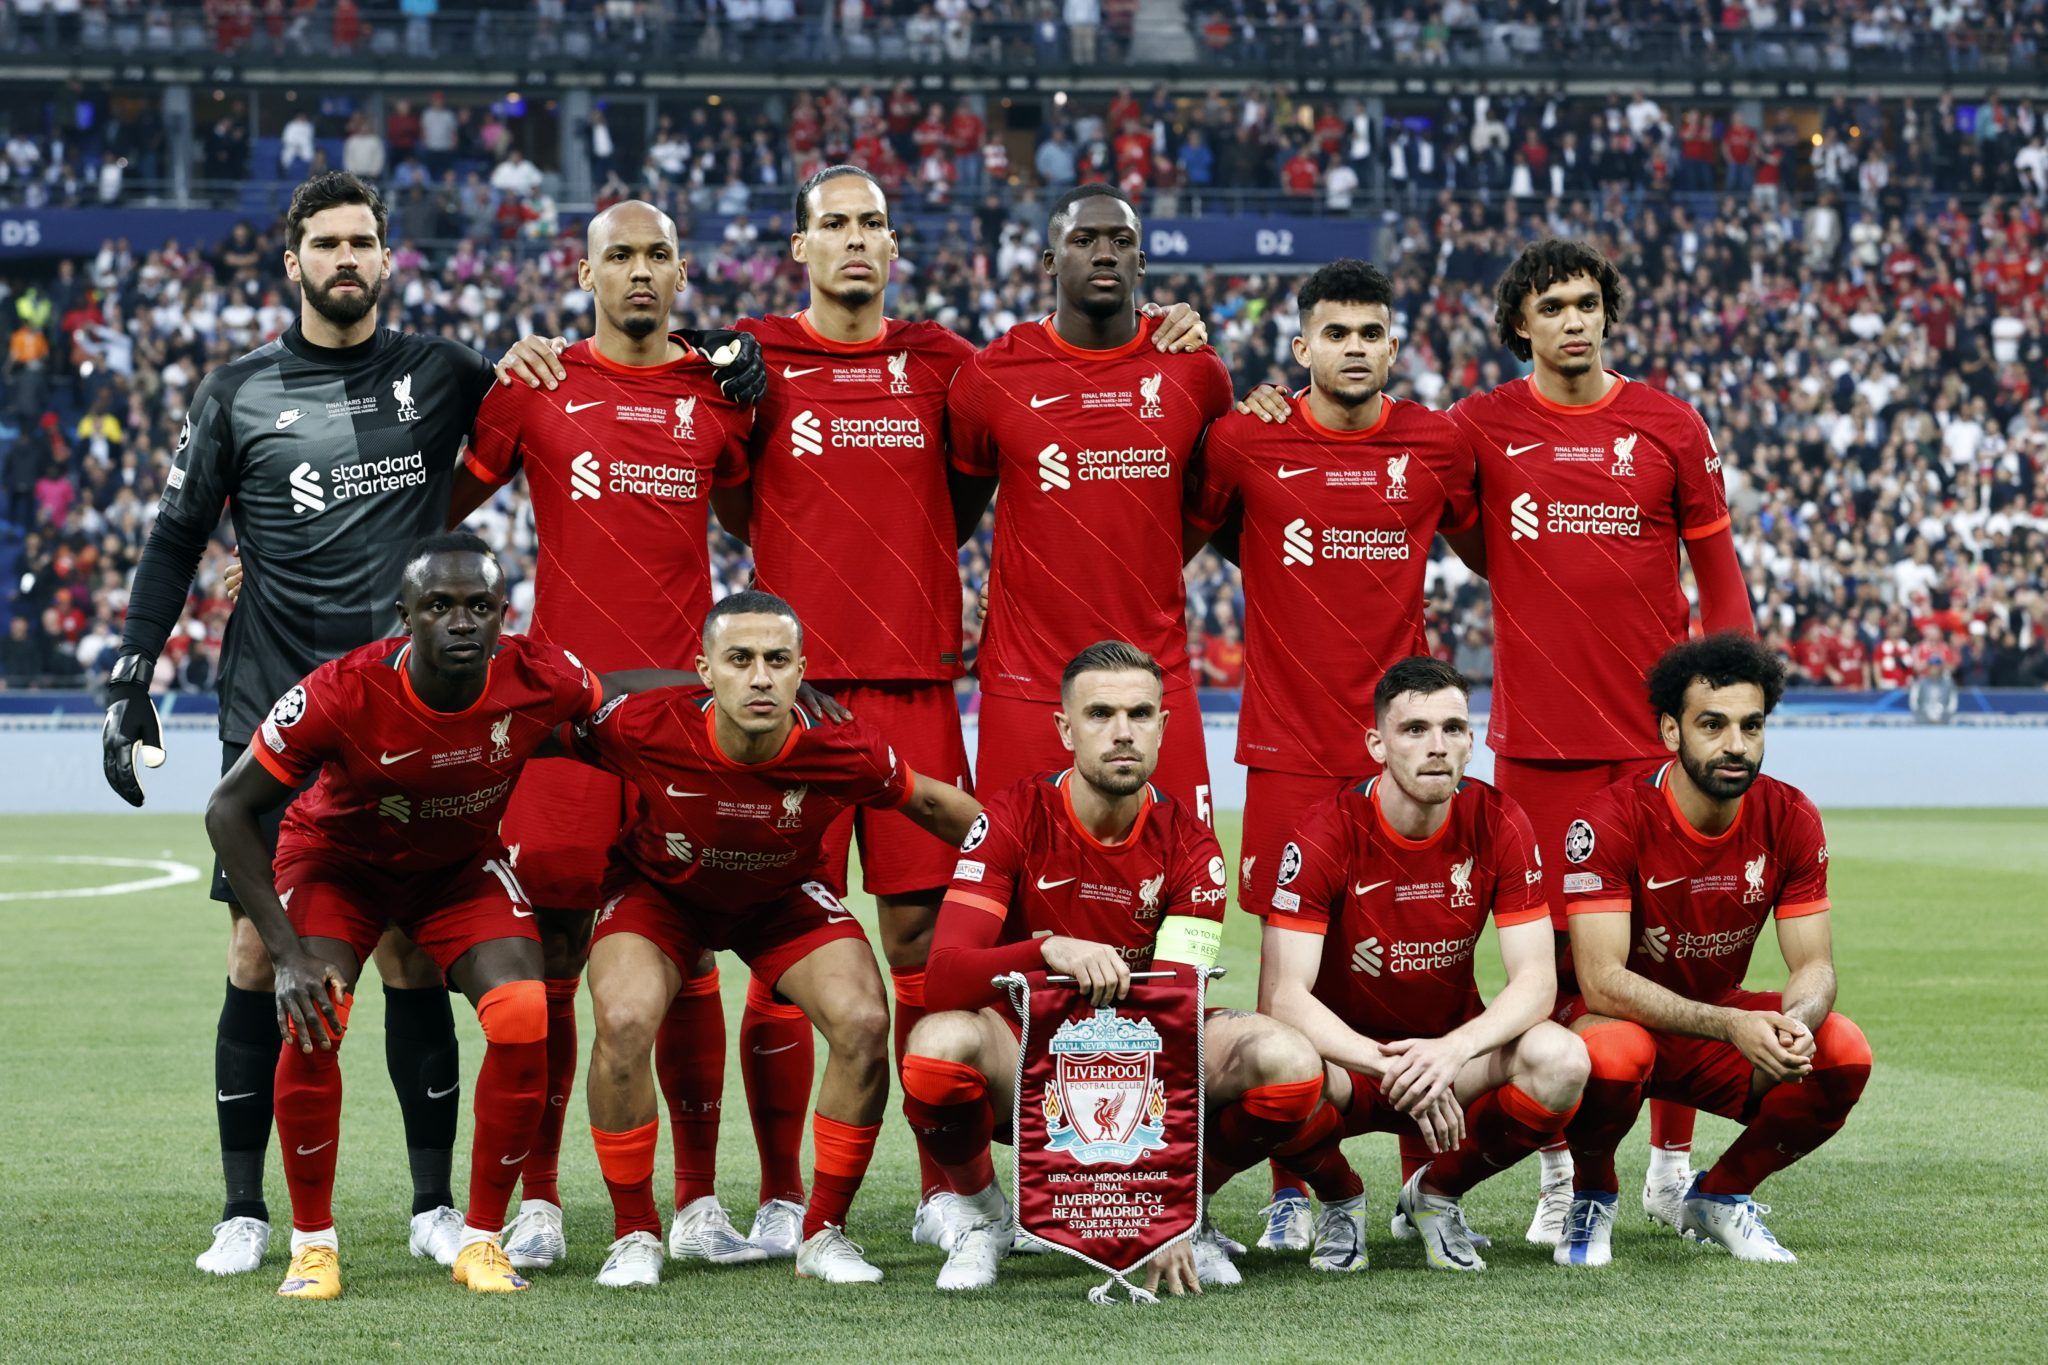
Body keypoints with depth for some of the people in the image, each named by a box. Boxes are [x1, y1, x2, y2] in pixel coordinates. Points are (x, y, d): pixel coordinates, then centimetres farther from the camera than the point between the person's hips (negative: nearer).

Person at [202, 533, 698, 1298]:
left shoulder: (539, 681, -27)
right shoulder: (343, 696, -35)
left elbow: (609, 690, 0)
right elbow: (229, 811, -24)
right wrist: (286, 953, -28)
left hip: (461, 863, 2)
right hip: (338, 857, -2)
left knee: (523, 1019, -18)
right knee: (311, 1019, -25)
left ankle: (482, 1239, -1)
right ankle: (312, 1241, -5)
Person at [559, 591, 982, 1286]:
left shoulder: (845, 752, -30)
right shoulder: (646, 729, -34)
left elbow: (932, 805, -9)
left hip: (785, 898, 1)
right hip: (660, 889, -1)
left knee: (863, 1024, -21)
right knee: (622, 1023, -27)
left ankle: (823, 1234, 0)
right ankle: (635, 1234, -5)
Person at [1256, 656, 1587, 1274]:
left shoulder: (1498, 824, -11)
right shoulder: (1327, 834, -19)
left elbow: (1535, 981, -14)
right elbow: (1283, 994, -25)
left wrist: (1448, 1053, -34)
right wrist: (1391, 1067, -39)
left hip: (1454, 1052, 2)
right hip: (1348, 1054, -2)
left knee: (1561, 1061, -29)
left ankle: (1436, 1192, 2)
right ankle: (1340, 1201, 0)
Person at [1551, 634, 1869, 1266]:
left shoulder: (1790, 818, -10)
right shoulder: (1612, 820, -24)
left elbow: (1814, 965, -8)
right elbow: (1601, 979, -30)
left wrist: (1795, 1022, -34)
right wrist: (1731, 1025, -42)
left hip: (1719, 1018, 4)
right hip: (1617, 1021, -4)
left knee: (1845, 1053, -23)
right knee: (1613, 1052, -40)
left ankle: (1718, 1195, 3)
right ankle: (1591, 1197, -5)